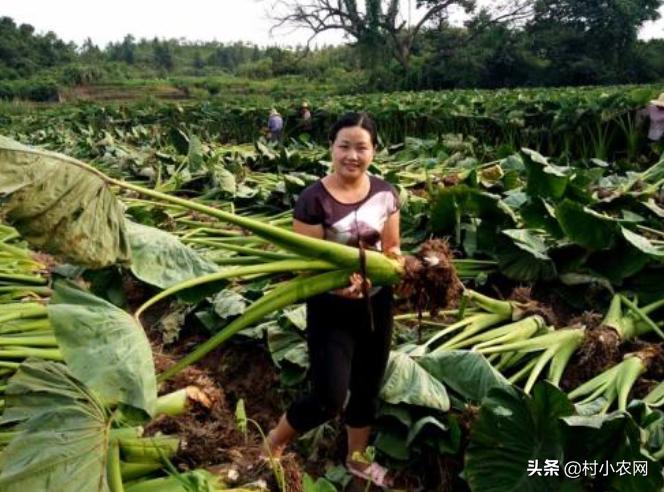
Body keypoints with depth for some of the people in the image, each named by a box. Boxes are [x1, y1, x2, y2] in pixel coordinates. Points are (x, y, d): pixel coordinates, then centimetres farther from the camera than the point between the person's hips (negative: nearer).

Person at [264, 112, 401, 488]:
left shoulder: (386, 194, -3)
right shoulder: (314, 200, -17)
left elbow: (392, 249, 6)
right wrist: (336, 283, -36)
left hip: (377, 303, 5)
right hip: (331, 309, -5)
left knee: (368, 387, 19)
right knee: (330, 398, -5)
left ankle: (357, 460, 45)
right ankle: (274, 443, 25)